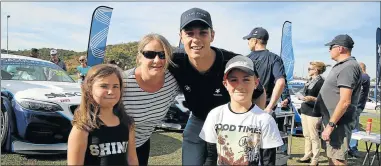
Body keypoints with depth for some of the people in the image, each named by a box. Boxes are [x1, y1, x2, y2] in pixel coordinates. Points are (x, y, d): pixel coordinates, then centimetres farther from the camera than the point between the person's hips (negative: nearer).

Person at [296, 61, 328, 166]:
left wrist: (312, 98, -26)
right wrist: (301, 96, 9)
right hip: (304, 111, 8)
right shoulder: (310, 81, 13)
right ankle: (307, 156, 25)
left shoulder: (321, 82, -11)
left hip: (313, 113, -8)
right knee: (306, 135, 15)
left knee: (314, 137, -1)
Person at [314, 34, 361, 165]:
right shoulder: (341, 65, 14)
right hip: (331, 119, 10)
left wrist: (331, 125, -24)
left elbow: (345, 101, -25)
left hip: (337, 122, -10)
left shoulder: (348, 67, -18)